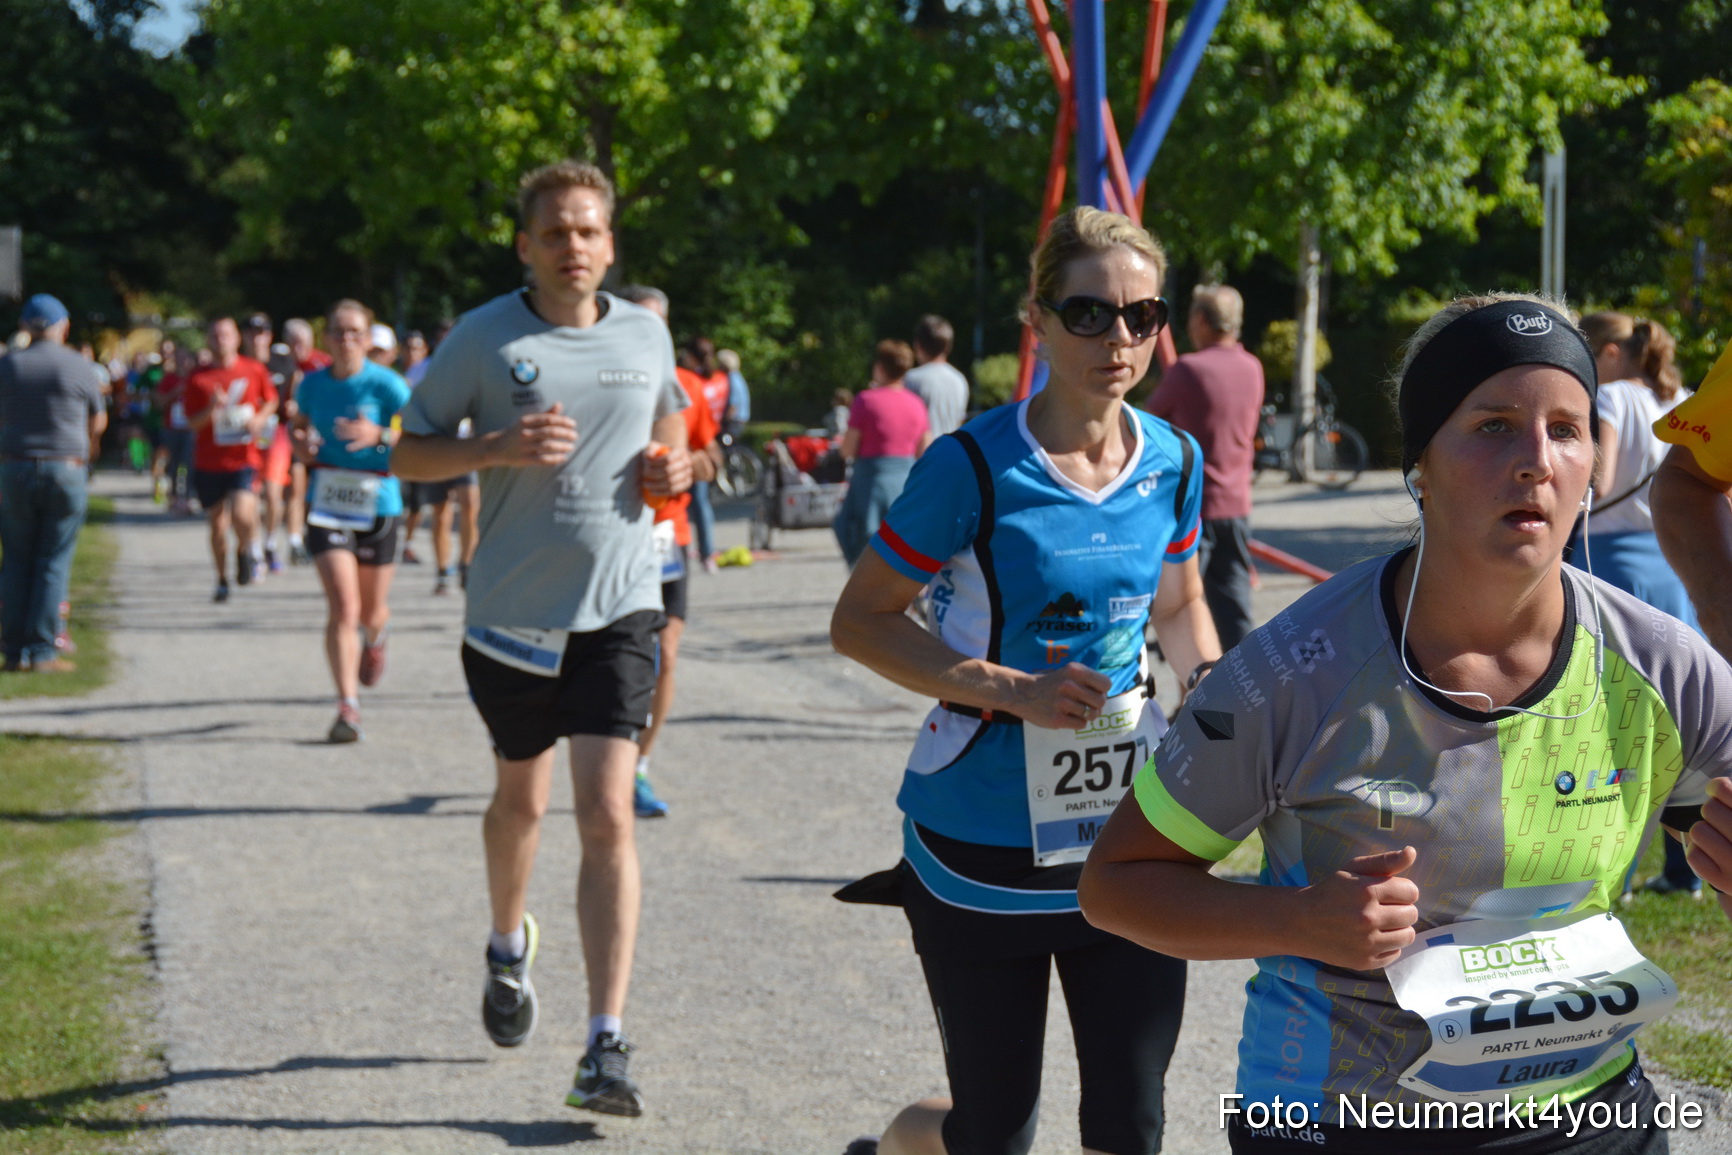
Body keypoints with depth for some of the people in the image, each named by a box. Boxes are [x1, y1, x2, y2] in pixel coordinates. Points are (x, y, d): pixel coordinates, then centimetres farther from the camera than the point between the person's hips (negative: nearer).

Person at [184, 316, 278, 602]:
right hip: (208, 463, 1)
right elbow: (192, 422, -2)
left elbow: (271, 400, 17)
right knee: (217, 523, 7)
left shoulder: (254, 371, 2)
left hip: (243, 459, -1)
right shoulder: (198, 378, 0)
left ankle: (245, 551, 13)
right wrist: (212, 409, -21)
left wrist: (260, 419, -2)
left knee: (242, 516, -20)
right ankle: (222, 581, 25)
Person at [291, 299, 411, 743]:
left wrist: (379, 436, -29)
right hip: (327, 503, 1)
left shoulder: (385, 384, -9)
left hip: (377, 504, -1)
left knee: (371, 612, 12)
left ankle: (375, 639, 51)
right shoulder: (313, 384, 2)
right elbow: (300, 426, 21)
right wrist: (301, 446, -1)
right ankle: (348, 707, -10)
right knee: (343, 607, -14)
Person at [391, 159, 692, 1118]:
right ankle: (509, 946, 50)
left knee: (607, 815, -10)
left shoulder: (645, 334, 4)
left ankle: (606, 1048, -10)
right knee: (521, 798, 18)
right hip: (513, 608, 0)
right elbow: (408, 454, -1)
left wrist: (673, 465, 1)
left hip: (619, 608, 0)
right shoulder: (484, 337, -4)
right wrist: (499, 448, -19)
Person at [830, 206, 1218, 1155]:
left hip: (1123, 836, 4)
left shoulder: (1171, 462, 1)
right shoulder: (975, 467, -14)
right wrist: (1015, 691, -21)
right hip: (983, 845, -4)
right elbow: (859, 622, -10)